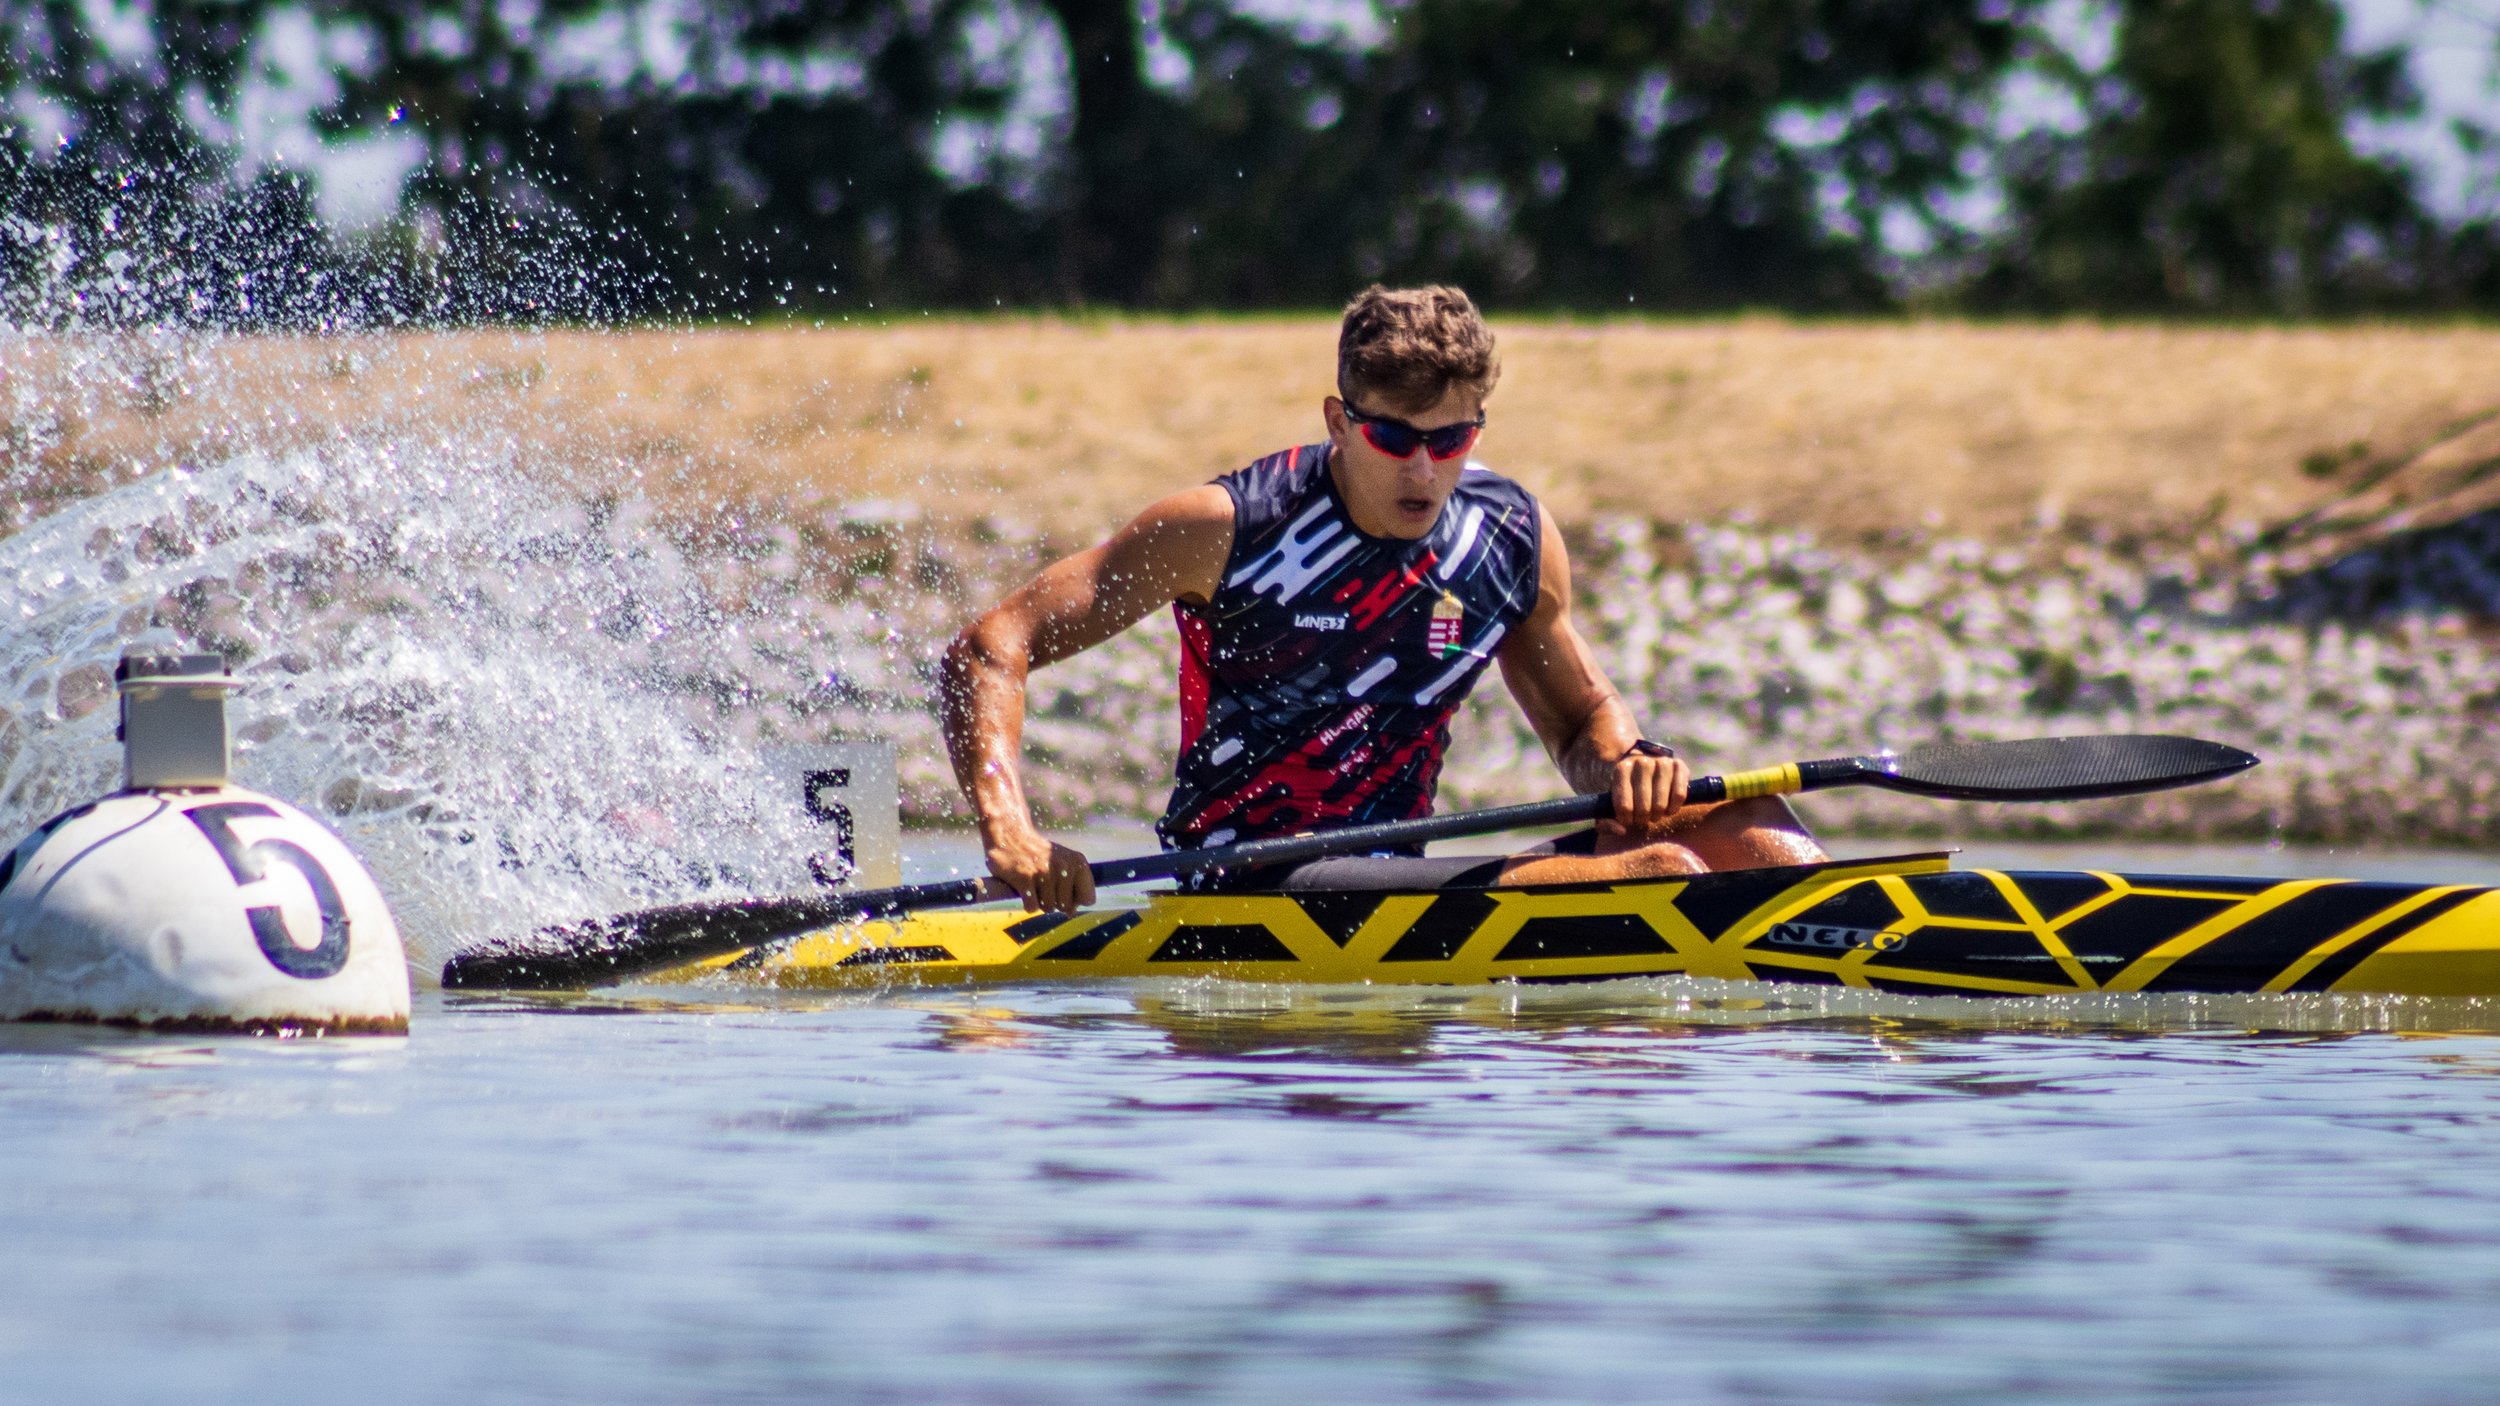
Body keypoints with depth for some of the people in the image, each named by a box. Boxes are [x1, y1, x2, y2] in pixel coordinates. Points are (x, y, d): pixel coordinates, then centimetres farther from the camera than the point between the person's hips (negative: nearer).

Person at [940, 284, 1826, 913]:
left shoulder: (1513, 542, 6)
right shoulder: (1229, 531, -10)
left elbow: (1584, 716, 21)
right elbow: (987, 653, -10)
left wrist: (1627, 764, -4)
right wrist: (1008, 832, -27)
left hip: (1389, 881, 7)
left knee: (1732, 822, -10)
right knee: (1659, 874, -25)